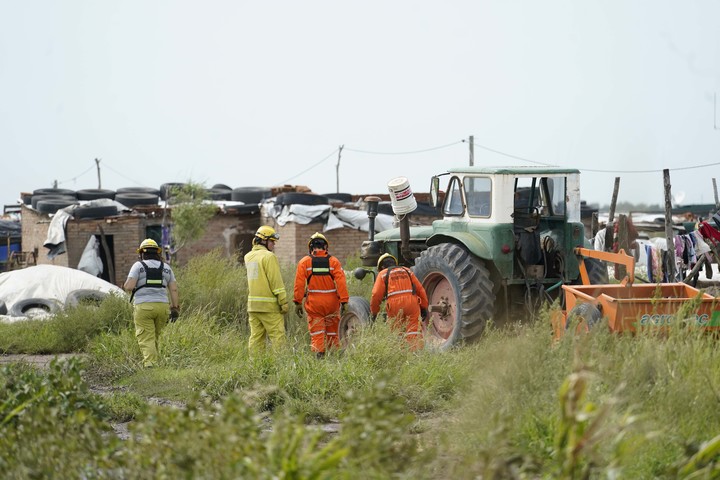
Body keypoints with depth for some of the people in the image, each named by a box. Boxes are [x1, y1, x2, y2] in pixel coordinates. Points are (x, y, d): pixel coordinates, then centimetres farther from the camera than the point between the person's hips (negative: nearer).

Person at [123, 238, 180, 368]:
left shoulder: (138, 266, 1)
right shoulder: (166, 267, 13)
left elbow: (129, 286, -9)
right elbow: (174, 289, 7)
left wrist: (126, 287, 13)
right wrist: (175, 308, 8)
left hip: (143, 307, -4)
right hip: (162, 306, 4)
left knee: (146, 339, -4)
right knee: (154, 338, 18)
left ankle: (150, 363, -17)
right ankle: (155, 361, 18)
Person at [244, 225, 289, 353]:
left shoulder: (248, 256, 12)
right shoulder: (269, 256, -11)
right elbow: (276, 281, -14)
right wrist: (284, 302, -11)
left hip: (252, 304, 7)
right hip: (269, 305, -7)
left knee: (256, 337, 8)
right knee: (277, 337, -5)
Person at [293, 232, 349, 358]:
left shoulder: (304, 262, -1)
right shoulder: (334, 261, 0)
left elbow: (299, 284, -4)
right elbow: (341, 282, -6)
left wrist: (297, 302, 0)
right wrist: (344, 301, -4)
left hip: (313, 303, -1)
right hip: (331, 303, 1)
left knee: (317, 333, 0)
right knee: (332, 333, 13)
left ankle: (319, 355, -9)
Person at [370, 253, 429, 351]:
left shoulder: (382, 274, 15)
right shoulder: (407, 271, 24)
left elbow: (376, 295, 3)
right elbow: (420, 290, 19)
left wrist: (374, 312, 12)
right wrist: (424, 308, 22)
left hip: (394, 304, -2)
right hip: (412, 302, 2)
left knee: (396, 332, 9)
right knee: (414, 331, 0)